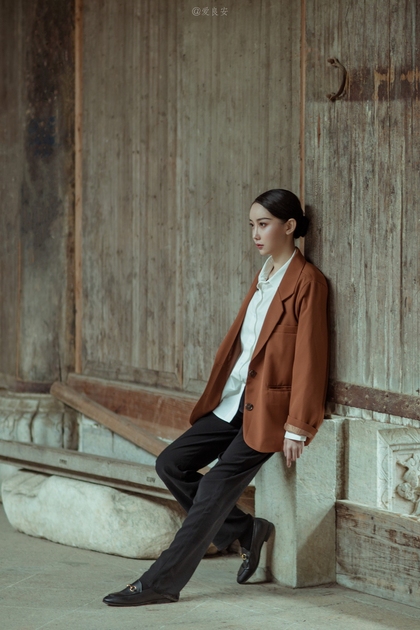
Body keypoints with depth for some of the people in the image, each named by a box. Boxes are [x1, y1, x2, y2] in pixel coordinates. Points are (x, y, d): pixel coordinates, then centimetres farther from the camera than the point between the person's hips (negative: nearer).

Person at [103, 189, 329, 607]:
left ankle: (162, 584, -7)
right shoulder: (263, 278, 16)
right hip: (233, 401, 9)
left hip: (266, 407, -9)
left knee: (214, 491, -11)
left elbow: (309, 358, -14)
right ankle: (245, 531, 12)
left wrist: (297, 426, -16)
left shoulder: (307, 282, -11)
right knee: (171, 463, 1)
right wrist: (215, 395, 13)